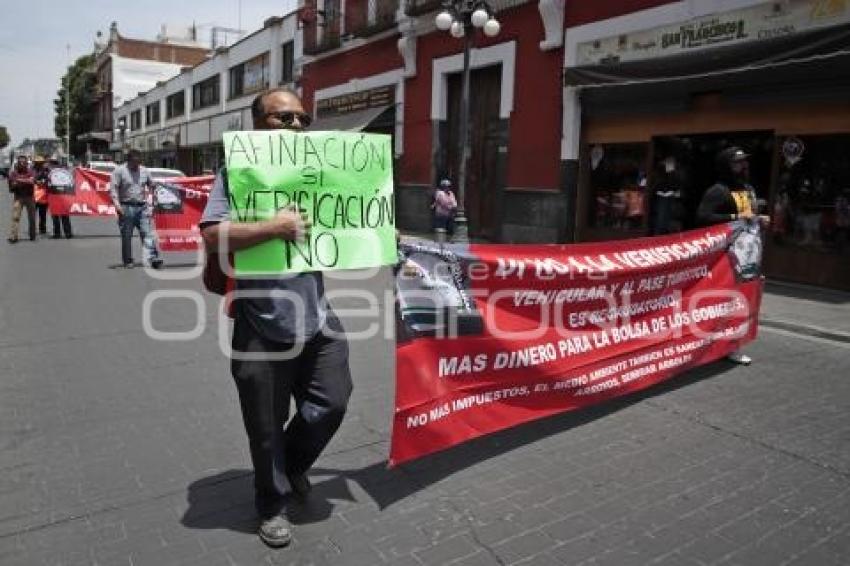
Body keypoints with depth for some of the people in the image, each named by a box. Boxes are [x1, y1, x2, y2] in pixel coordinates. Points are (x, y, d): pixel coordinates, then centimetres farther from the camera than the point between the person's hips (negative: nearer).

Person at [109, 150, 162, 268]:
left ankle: (154, 258, -8)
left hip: (142, 207, 3)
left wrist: (149, 201, 14)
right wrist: (117, 204, -17)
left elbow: (152, 186, 22)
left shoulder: (144, 171, 12)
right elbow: (113, 188, -6)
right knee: (126, 236, 3)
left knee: (148, 233, -6)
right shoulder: (119, 171, -1)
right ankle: (128, 261, 12)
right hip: (127, 208, -3)